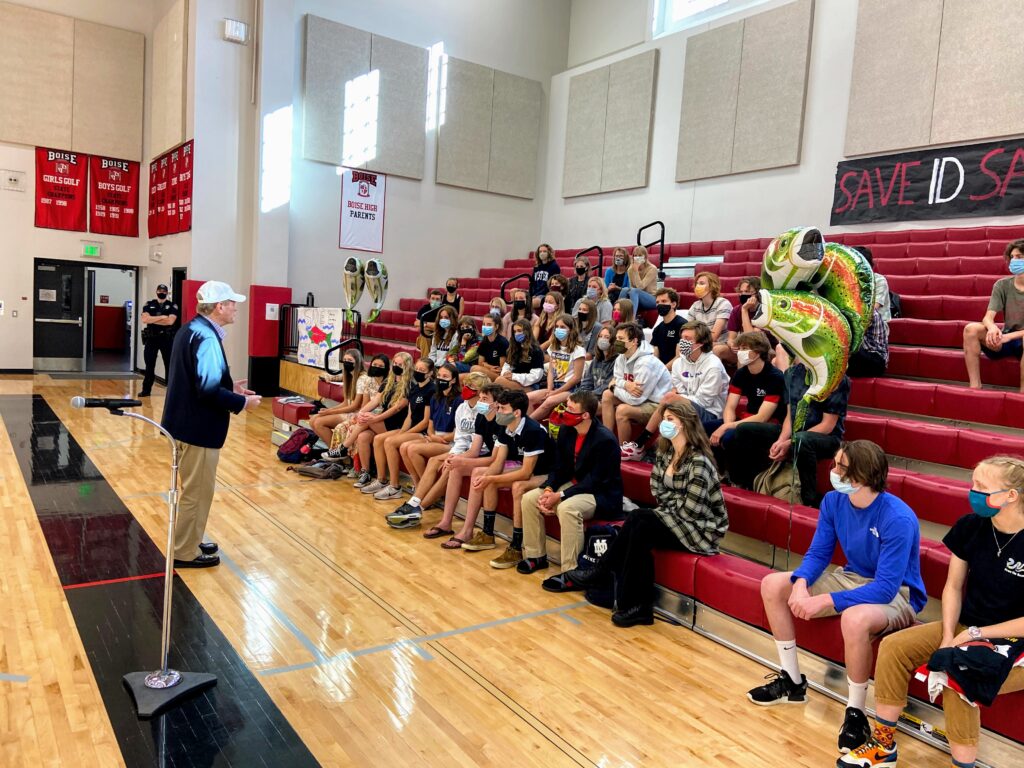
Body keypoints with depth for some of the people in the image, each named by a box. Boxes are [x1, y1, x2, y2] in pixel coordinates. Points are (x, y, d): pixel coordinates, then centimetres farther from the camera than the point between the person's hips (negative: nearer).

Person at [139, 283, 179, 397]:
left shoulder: (172, 306, 2)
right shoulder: (149, 305, 8)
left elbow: (170, 321, -15)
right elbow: (144, 319, -8)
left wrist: (152, 319, -8)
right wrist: (162, 317, -12)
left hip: (167, 339, -2)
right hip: (151, 338, 2)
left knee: (170, 365, 0)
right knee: (149, 365, 8)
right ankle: (146, 389, 16)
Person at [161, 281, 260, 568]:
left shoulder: (191, 329, 10)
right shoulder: (207, 337, -22)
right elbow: (209, 390, -28)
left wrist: (229, 387, 13)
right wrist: (242, 402, -15)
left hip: (187, 422, 10)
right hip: (198, 427, -10)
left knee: (195, 488, 23)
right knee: (197, 490, 4)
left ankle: (189, 542, 36)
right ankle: (185, 553, 17)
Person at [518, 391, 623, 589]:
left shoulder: (605, 439, -24)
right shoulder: (566, 430, -1)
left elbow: (595, 481, -24)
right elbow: (559, 467, 4)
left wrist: (559, 496, -27)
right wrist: (548, 490, -15)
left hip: (601, 494, -8)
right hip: (573, 484, 8)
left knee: (567, 508, -36)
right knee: (529, 498, -6)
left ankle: (571, 573, -27)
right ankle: (536, 556, 9)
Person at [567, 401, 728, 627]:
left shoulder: (698, 461, -19)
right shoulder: (665, 452, 6)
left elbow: (690, 510, -21)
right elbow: (657, 490, 9)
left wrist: (668, 501, -6)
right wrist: (674, 502, -8)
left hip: (701, 529, -7)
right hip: (675, 520, 7)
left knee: (638, 520, -25)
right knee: (637, 527, -23)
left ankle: (601, 572, -9)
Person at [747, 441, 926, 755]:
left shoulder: (899, 519, -30)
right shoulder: (834, 501, -9)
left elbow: (886, 588, -32)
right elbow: (817, 554, -2)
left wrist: (825, 601, -36)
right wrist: (801, 584, -24)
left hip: (897, 594, -7)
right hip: (854, 578, 8)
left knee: (855, 619, -42)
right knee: (772, 585, -3)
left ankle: (855, 712, -16)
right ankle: (792, 681, 10)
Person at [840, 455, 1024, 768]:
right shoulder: (970, 526, -5)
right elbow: (953, 586, 2)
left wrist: (977, 634, -18)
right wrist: (948, 635, -9)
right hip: (966, 626, 6)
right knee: (893, 646, -13)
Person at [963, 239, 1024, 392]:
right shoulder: (1002, 285, 0)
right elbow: (988, 317, -10)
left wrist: (1010, 336, -27)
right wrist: (992, 327, -34)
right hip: (1005, 339, 4)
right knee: (971, 328, -23)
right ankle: (975, 387, -26)